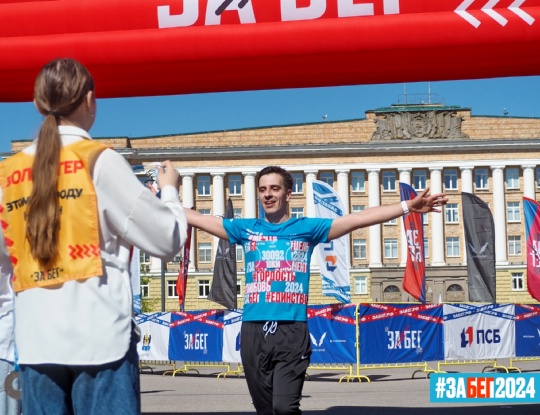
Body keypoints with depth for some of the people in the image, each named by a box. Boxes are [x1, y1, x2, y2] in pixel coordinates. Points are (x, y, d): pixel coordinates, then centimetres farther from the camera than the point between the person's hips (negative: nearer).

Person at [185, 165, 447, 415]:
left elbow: (359, 219, 2)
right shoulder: (246, 229, 13)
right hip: (254, 331, 3)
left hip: (291, 331, -3)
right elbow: (196, 219, 16)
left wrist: (408, 206, -3)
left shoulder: (307, 228, 7)